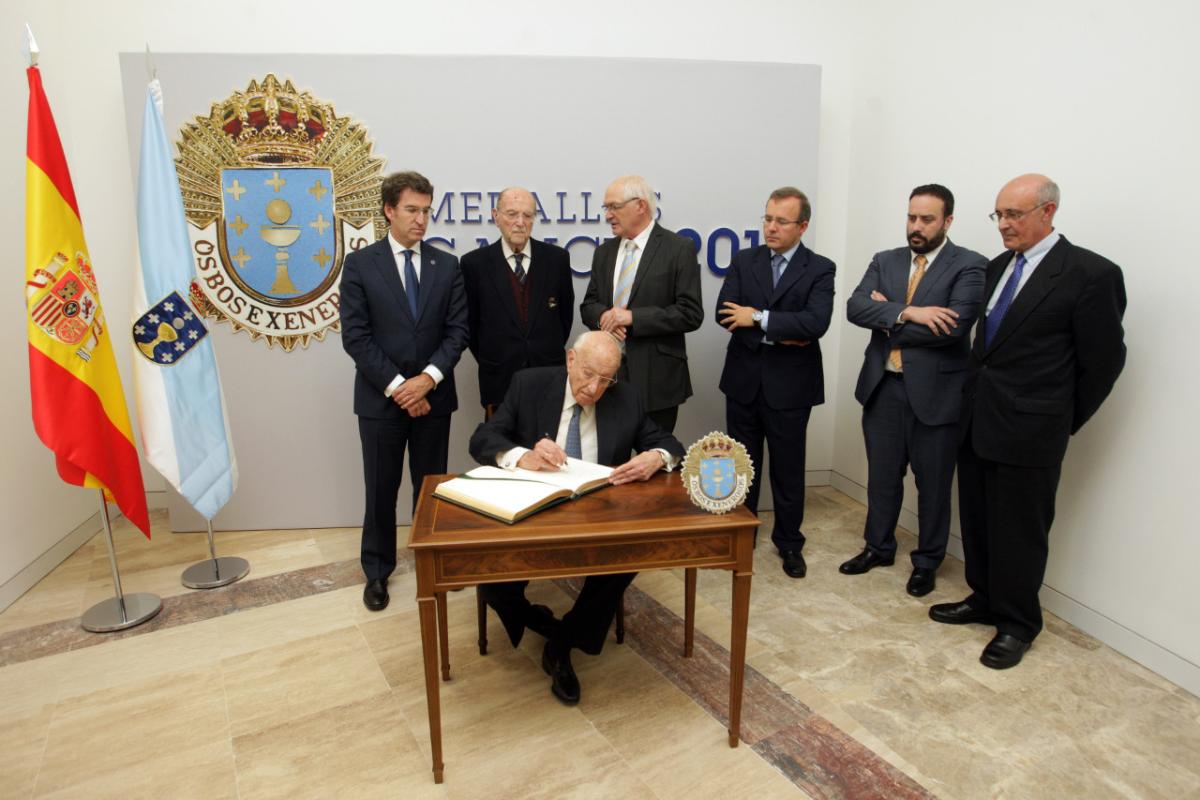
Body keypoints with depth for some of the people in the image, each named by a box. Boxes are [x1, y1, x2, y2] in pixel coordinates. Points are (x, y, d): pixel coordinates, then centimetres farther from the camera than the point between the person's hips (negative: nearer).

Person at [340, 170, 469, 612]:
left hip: (432, 394, 2)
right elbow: (355, 337, -7)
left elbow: (457, 331, 0)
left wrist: (429, 377, -14)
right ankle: (377, 570, 26)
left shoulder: (447, 265, 5)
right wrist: (396, 386, -13)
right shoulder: (360, 264, -2)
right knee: (381, 489, 9)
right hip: (381, 397, -1)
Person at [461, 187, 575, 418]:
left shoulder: (556, 258, 1)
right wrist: (489, 360, 7)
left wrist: (552, 353, 11)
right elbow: (470, 321, 6)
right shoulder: (474, 263, -3)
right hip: (499, 380, -1)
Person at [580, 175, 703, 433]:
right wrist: (603, 317, -10)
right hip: (607, 371, 5)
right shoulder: (604, 252, 12)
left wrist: (633, 317, -18)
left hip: (656, 378, -4)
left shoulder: (679, 249, -6)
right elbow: (588, 304, 14)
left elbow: (691, 313, -12)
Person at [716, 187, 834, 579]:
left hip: (789, 384, -2)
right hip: (744, 380, 3)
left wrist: (758, 318, -20)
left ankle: (789, 542, 27)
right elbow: (725, 314, -9)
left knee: (788, 468, 9)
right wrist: (776, 336, -17)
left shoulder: (820, 269, -4)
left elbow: (816, 323, -20)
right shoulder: (743, 261, 4)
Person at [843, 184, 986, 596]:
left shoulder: (970, 266, -7)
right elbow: (855, 307, -7)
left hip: (935, 391, -4)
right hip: (883, 386, 4)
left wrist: (887, 320, -11)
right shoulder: (884, 261, 8)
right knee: (882, 475, 17)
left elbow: (953, 326, -21)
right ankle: (878, 546, 36)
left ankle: (927, 562, 29)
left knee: (933, 483, 11)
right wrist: (907, 313, -22)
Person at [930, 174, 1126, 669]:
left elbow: (1104, 360, -6)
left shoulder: (1091, 274, -10)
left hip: (1029, 428, -6)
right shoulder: (998, 266, 10)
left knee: (1020, 529, 5)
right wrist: (973, 399, 7)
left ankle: (1017, 623, 22)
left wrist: (1067, 421, 1)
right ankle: (984, 599, 33)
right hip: (976, 420, 7)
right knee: (977, 520, 16)